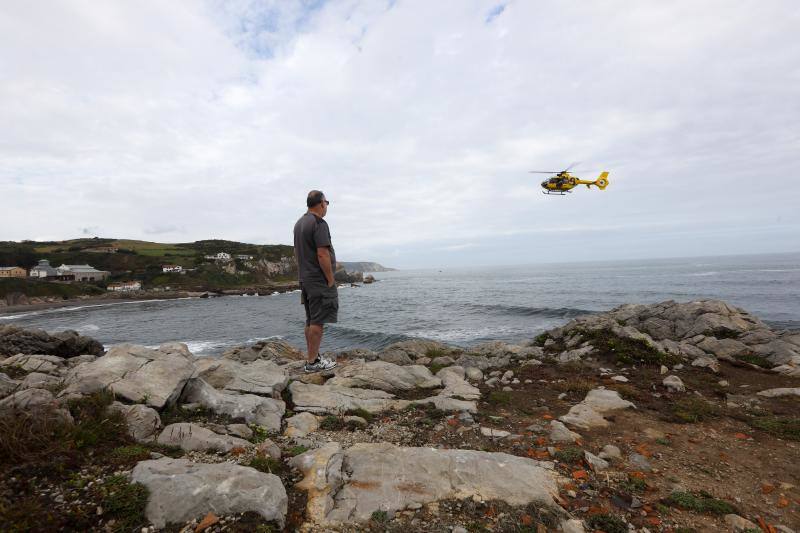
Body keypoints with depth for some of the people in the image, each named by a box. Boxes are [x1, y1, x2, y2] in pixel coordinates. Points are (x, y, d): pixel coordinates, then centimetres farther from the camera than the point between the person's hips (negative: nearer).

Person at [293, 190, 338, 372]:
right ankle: (313, 362, 0)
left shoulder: (299, 224, 15)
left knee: (310, 321, 14)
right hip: (319, 280, -10)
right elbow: (322, 255, -22)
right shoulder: (319, 223, -15)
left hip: (305, 279, 10)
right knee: (318, 321, -5)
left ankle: (313, 357, 22)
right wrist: (331, 280, -16)